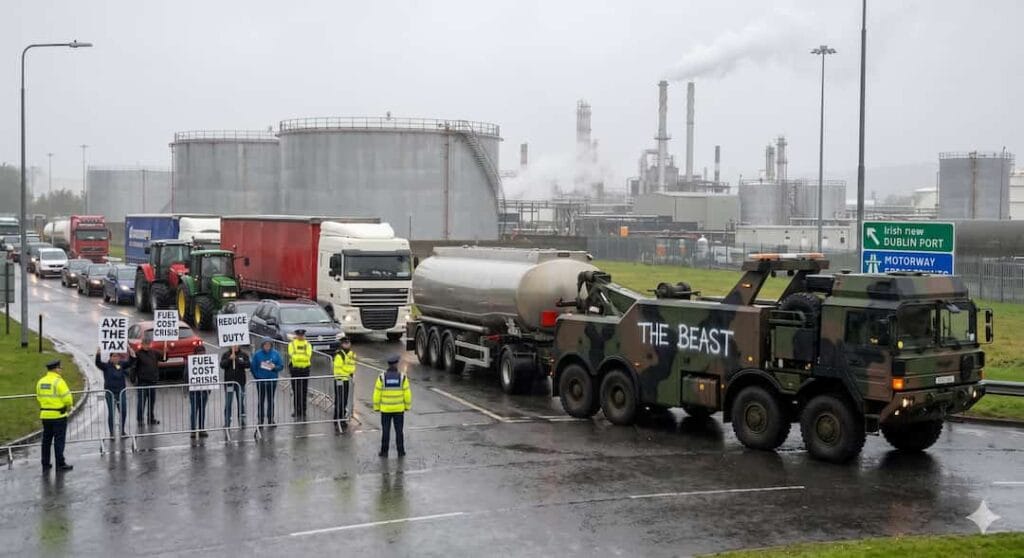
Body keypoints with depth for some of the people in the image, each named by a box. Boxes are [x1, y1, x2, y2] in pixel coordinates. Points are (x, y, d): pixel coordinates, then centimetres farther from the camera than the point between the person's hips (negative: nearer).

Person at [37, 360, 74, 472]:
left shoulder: (40, 382, 6)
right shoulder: (58, 381, -15)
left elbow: (39, 397, 9)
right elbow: (67, 397, -16)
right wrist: (69, 407, 3)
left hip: (45, 415, 6)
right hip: (58, 415, -6)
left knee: (46, 440, 14)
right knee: (59, 440, 0)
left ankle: (45, 464, 18)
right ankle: (60, 464, 3)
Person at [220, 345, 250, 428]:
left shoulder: (244, 354, 4)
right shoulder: (226, 354, 4)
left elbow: (247, 365, -10)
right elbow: (222, 365, -7)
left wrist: (237, 360, -18)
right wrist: (229, 359, -20)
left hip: (240, 382, 0)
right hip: (229, 382, 0)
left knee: (241, 403, 7)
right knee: (228, 404, 2)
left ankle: (242, 422, 15)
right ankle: (227, 423, 7)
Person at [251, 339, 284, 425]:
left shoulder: (276, 354, -1)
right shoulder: (257, 354, -4)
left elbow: (281, 366, 1)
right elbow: (253, 367, -2)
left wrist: (274, 367, -18)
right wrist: (256, 377, -11)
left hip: (272, 380, 1)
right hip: (260, 380, -1)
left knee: (270, 400, 10)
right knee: (261, 400, 5)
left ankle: (270, 419, 20)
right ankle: (260, 420, 12)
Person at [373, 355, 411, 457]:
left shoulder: (382, 377, -11)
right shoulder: (402, 377, -10)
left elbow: (377, 394, -7)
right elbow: (407, 394, -6)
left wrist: (376, 407, 4)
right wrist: (407, 406, 7)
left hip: (385, 409, 0)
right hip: (399, 408, 0)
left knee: (385, 431, 10)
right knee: (399, 431, 10)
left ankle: (384, 452, 15)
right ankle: (401, 452, 14)